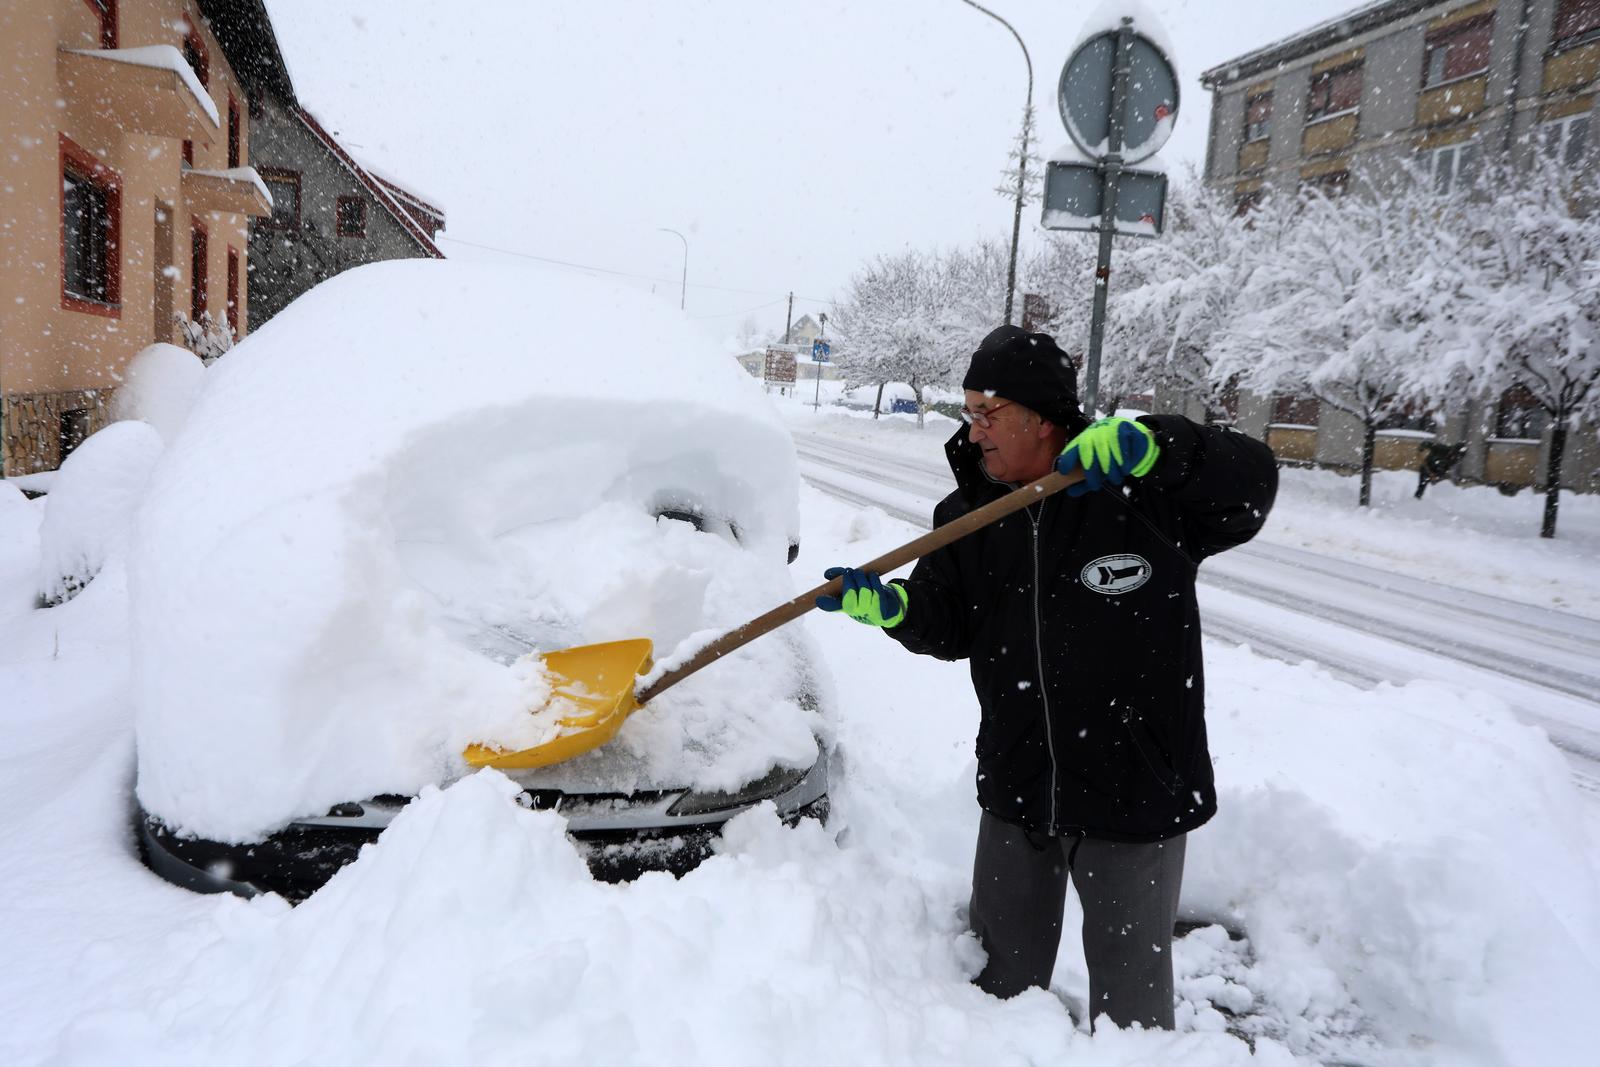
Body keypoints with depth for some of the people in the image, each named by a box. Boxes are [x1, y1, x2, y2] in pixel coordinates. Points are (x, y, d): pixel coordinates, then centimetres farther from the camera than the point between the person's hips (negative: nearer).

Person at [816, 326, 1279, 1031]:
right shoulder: (968, 515, 1)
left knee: (1131, 980, 13)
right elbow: (947, 624, 3)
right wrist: (885, 603, -18)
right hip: (1017, 785, 5)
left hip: (1138, 788, -4)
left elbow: (1250, 483, -20)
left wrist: (1146, 444, -33)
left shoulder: (1141, 489, -12)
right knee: (1000, 967, 22)